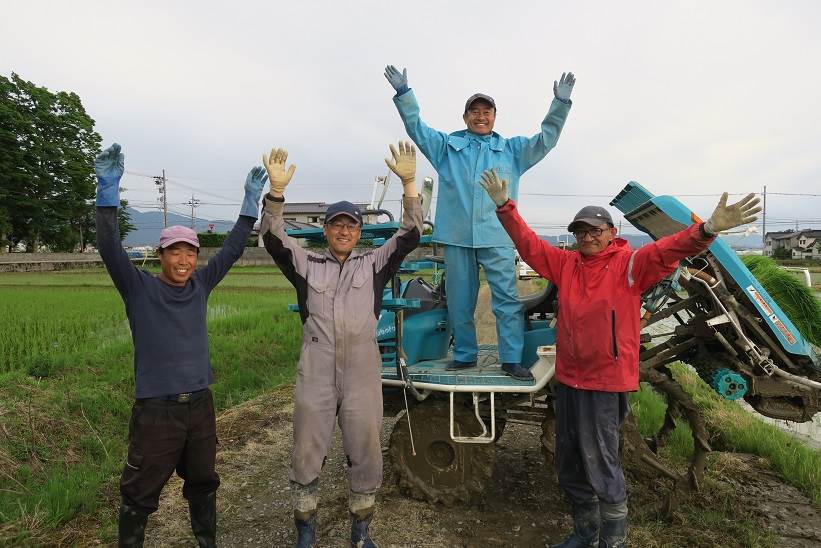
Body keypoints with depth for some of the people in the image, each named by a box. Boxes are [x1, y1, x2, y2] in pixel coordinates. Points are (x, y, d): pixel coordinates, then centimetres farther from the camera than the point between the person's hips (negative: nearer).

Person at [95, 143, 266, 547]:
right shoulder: (139, 288, -6)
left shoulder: (200, 286, 3)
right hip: (155, 409, -4)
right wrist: (108, 191, -30)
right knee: (140, 493, 6)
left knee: (203, 482, 20)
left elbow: (232, 248, 4)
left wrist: (251, 200, 0)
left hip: (200, 404, 4)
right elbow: (110, 249, -20)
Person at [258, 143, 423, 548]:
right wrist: (277, 190, -20)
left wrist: (409, 183, -15)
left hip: (362, 377, 0)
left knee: (366, 454, 10)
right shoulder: (307, 264, 7)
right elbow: (273, 239, -5)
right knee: (307, 453, 11)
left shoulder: (375, 264, 6)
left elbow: (410, 235, -3)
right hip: (315, 377, 0)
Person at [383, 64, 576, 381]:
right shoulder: (446, 146, 14)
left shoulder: (513, 149, 15)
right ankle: (464, 355, 22)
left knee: (507, 298, -5)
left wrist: (560, 103, -2)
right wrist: (403, 93, -1)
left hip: (497, 237, 0)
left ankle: (511, 359, 3)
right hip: (457, 236, 1)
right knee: (459, 301, 8)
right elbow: (416, 127, 10)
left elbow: (546, 138, 9)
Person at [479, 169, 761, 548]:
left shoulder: (629, 264, -7)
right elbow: (528, 244, 7)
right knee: (569, 468, 19)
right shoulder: (566, 264, 7)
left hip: (605, 383, -6)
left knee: (601, 468, 2)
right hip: (568, 378, 7)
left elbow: (668, 249, -22)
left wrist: (707, 230, -39)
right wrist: (505, 206, 0)